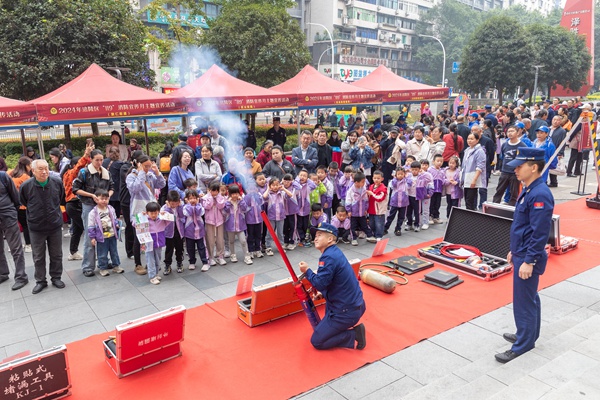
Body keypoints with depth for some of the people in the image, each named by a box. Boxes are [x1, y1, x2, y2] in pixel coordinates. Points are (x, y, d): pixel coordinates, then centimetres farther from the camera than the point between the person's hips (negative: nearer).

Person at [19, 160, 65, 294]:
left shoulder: (57, 182, -10)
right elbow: (23, 202, 5)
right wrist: (35, 213, 12)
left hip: (55, 225, 1)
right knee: (38, 257, 11)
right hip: (36, 227, -1)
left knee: (56, 255, 13)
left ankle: (56, 277, 30)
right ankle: (40, 281, 26)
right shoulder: (26, 186, -16)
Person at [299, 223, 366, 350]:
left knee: (316, 341, 1)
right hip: (356, 304, 10)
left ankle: (354, 335, -4)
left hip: (347, 311, -10)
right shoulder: (335, 252, 9)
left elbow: (320, 284, -23)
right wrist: (322, 293, 12)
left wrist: (307, 271, -9)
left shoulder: (328, 257, -21)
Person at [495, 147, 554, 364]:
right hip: (521, 253, 10)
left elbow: (540, 233, -24)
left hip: (528, 258, -10)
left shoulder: (540, 194, -23)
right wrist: (515, 250, 20)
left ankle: (523, 344, 15)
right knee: (529, 297, 22)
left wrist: (529, 261, -22)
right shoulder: (528, 189, 7)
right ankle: (527, 334, 37)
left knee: (524, 301, 2)